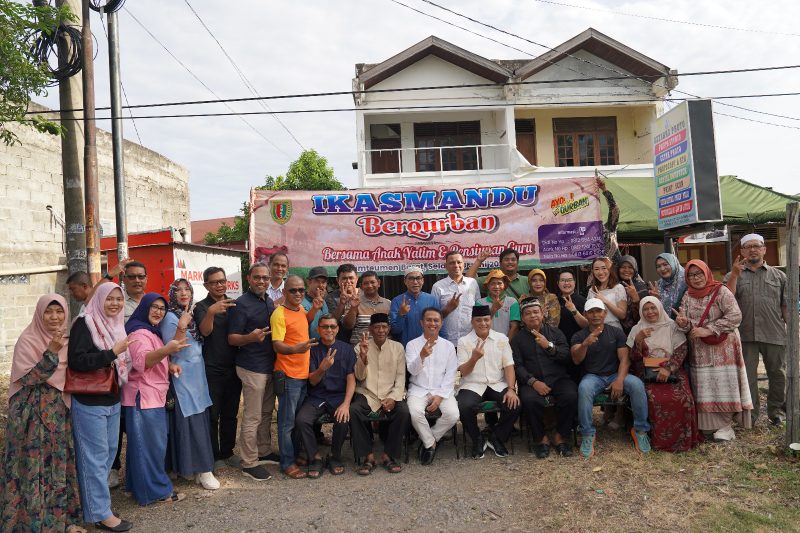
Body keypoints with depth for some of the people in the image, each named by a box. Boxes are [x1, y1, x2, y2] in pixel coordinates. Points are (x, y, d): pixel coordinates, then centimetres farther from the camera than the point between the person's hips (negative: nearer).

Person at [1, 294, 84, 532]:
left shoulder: (67, 339, 8)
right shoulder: (28, 340, -9)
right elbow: (27, 378, -18)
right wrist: (51, 352, -26)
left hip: (60, 411, 5)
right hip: (33, 413, -5)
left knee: (60, 464, 9)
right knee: (35, 465, -1)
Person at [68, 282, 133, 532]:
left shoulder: (116, 324, 11)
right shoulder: (84, 324, -12)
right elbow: (76, 361, -23)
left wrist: (124, 355, 8)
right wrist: (112, 352, -27)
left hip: (112, 400, 8)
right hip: (89, 402, -8)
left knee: (110, 450, 15)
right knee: (96, 455, -1)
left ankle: (95, 496, 31)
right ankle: (100, 513, 8)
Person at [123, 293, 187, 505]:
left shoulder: (152, 331, 17)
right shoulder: (139, 332, -14)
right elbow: (142, 361, -34)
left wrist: (168, 366, 15)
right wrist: (166, 350, -48)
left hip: (153, 396, 10)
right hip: (143, 397, -10)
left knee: (145, 444, 17)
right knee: (152, 444, -4)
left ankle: (139, 486, 27)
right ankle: (157, 490, 5)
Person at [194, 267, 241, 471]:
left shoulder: (234, 305, 10)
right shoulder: (201, 306, -4)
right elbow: (205, 331, -21)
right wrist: (211, 312, -40)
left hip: (233, 368, 4)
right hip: (212, 370, -4)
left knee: (230, 414, 11)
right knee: (212, 415, 2)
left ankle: (227, 452, 23)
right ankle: (213, 456, 13)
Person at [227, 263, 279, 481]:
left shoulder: (270, 302, 12)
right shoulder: (241, 304, -11)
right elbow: (232, 338, -14)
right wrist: (251, 337, -32)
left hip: (270, 366, 8)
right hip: (252, 368, -8)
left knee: (267, 413, 17)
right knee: (252, 417, -2)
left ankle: (264, 451, 31)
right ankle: (249, 463, 8)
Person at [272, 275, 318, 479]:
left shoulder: (302, 310, 10)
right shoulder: (279, 314, -14)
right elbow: (277, 345, -23)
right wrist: (295, 349, -39)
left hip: (304, 373, 8)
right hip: (288, 375, -8)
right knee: (287, 421, 0)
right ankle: (287, 462, 10)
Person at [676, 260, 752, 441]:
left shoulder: (721, 291, -6)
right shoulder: (688, 296, 9)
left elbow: (735, 316, -16)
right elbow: (686, 324, 7)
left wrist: (708, 330, -18)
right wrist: (683, 323, -18)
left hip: (722, 348, -4)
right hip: (699, 350, 4)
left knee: (723, 384, -5)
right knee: (704, 386, 4)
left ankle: (725, 425, 5)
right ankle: (710, 424, 13)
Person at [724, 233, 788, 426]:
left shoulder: (778, 276, 10)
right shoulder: (733, 276, 9)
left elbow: (787, 307, 8)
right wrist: (735, 274, -13)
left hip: (774, 335, 1)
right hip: (745, 336, -1)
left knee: (778, 375, 10)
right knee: (747, 376, 5)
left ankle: (777, 412, 26)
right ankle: (750, 415, 16)